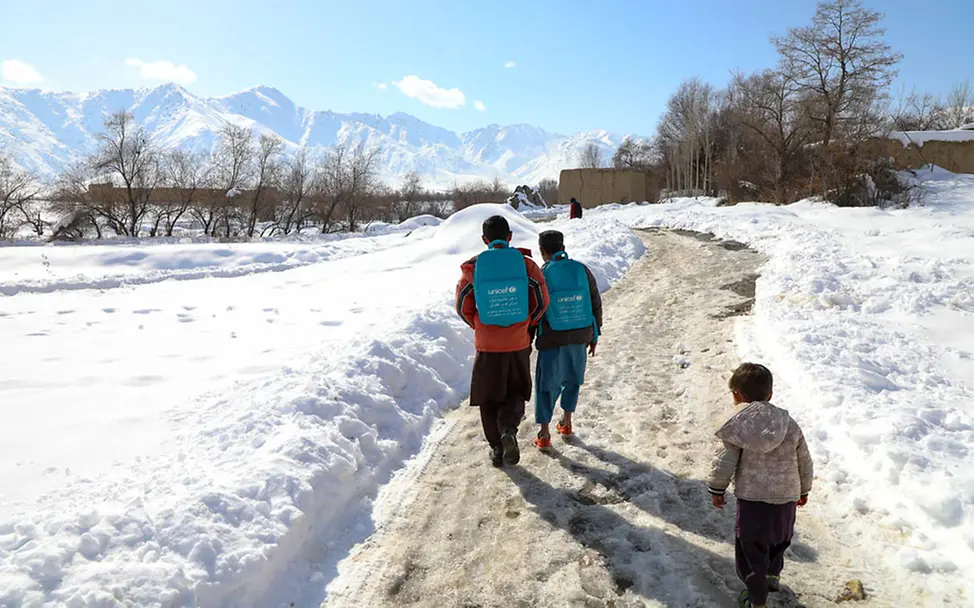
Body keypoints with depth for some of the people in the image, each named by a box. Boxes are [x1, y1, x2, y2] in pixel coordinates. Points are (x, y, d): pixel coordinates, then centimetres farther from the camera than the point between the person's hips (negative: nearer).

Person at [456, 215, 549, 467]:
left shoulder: (472, 267, -6)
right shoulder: (525, 263, -5)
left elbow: (463, 307, -1)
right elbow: (541, 301, -3)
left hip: (486, 344, -1)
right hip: (518, 343, 1)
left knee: (489, 398, 15)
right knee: (515, 393, 17)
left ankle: (496, 448, 17)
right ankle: (508, 431, -8)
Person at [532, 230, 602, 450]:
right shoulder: (582, 270, -5)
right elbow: (595, 304, 0)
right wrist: (594, 336, 12)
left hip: (552, 340, -3)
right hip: (580, 337, 3)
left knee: (546, 384, 9)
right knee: (572, 378, 24)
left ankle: (544, 435, 10)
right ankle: (566, 423, 31)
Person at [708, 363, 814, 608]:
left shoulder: (735, 427, -10)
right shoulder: (790, 425, 2)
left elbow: (724, 463, -11)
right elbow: (805, 463, 11)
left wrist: (717, 489, 5)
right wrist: (804, 490, 27)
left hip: (752, 500, -4)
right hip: (786, 500, 5)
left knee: (751, 550, 11)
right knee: (779, 538, 31)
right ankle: (772, 575, 50)